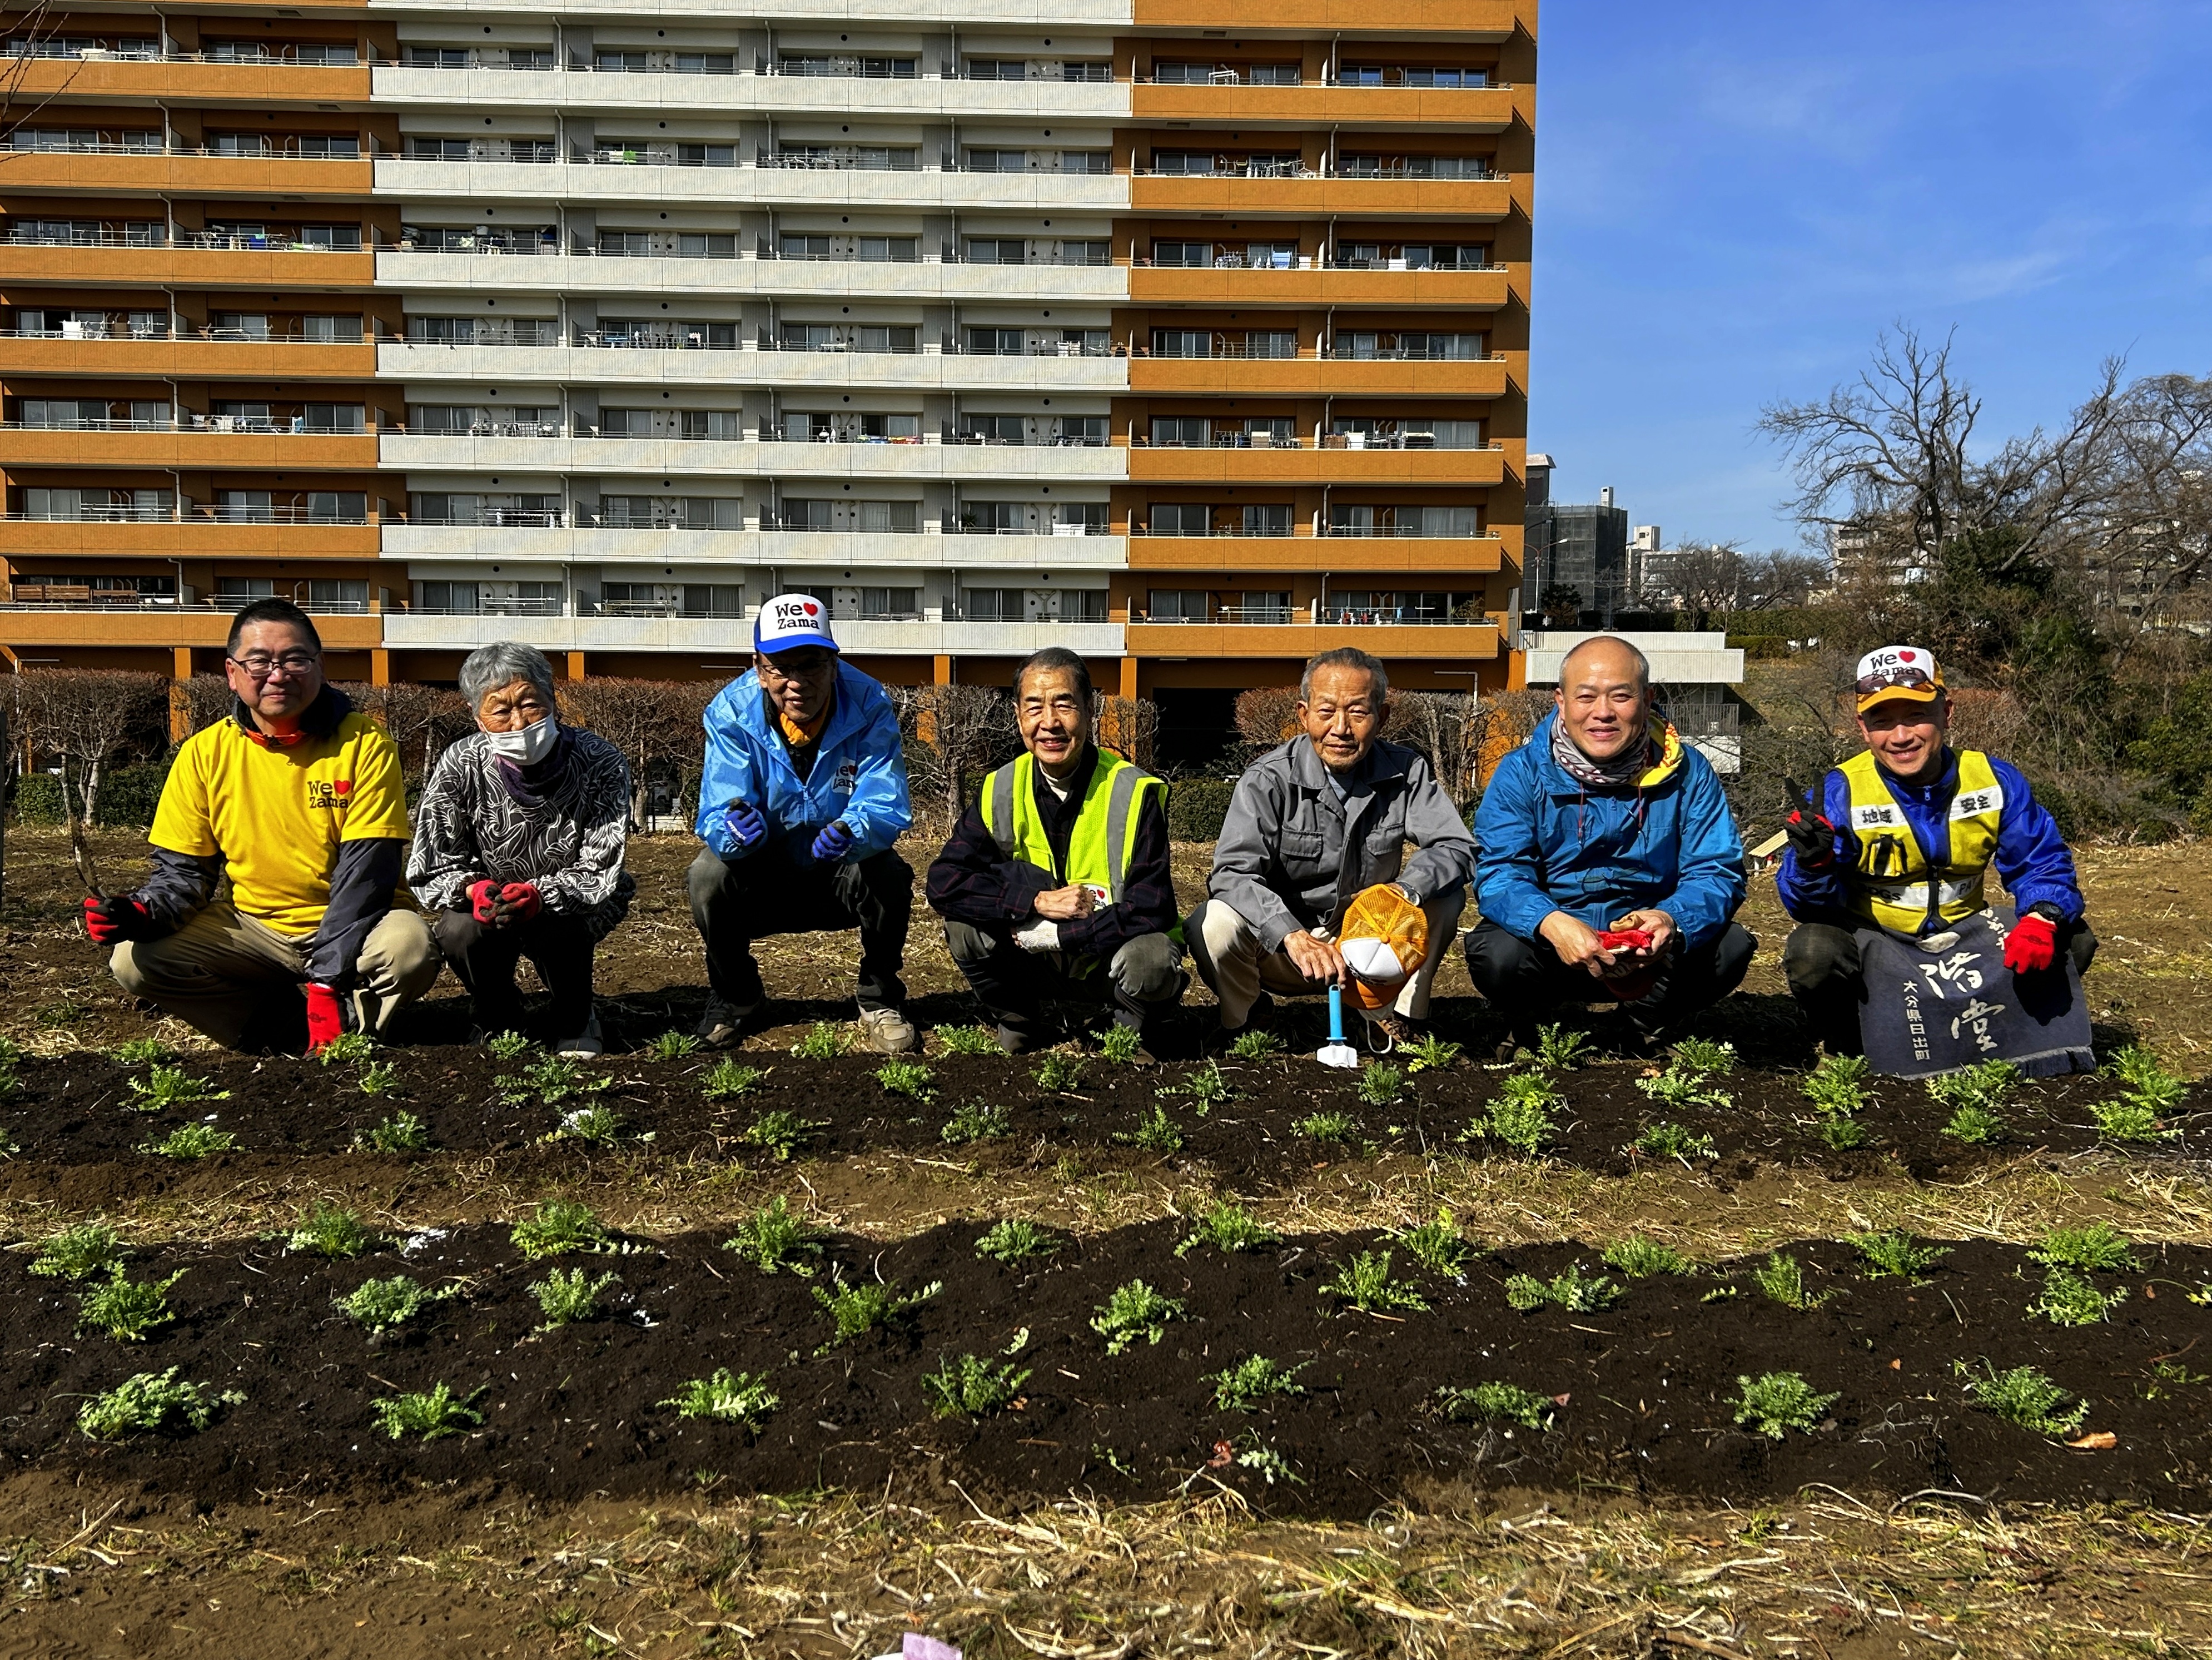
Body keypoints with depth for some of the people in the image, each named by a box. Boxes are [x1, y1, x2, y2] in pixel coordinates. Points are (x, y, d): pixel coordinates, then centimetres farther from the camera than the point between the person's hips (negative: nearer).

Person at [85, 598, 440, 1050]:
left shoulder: (364, 744, -10)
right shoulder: (205, 753, 0)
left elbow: (366, 870, -15)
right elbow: (184, 869, 4)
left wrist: (327, 980, -24)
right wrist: (144, 911, -21)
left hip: (348, 929, -3)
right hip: (253, 928, 4)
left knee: (409, 944, -34)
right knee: (134, 959, -17)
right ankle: (302, 1032, -8)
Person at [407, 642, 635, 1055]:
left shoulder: (600, 764, -23)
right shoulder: (459, 767, -18)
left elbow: (600, 872, -23)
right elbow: (431, 871, -14)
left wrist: (538, 895, -43)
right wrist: (474, 889, -38)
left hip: (574, 903, -1)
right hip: (489, 902, 2)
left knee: (560, 931, -34)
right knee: (458, 933, -30)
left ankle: (576, 1023, 0)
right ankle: (500, 1022, 4)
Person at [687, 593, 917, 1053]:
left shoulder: (869, 706, -19)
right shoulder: (732, 712, -17)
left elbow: (887, 805, -27)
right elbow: (717, 812, -24)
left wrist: (851, 832, -51)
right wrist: (734, 829, -50)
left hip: (843, 878, -1)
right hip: (763, 883, 1)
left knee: (888, 874, -31)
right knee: (709, 871, -28)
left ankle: (880, 998, -2)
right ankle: (734, 995, 2)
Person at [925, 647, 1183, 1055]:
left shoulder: (1135, 793, -17)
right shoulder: (1000, 792, -7)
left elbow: (1152, 912, -23)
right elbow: (944, 883, -15)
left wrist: (1052, 934, -25)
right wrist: (1038, 900, -26)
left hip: (1114, 960, -3)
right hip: (1042, 963, 3)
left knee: (1150, 963, -36)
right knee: (965, 925, -21)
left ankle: (1132, 1037, -1)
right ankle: (1019, 1028, 5)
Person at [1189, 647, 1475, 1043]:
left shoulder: (1405, 771, -6)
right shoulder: (1268, 780, -16)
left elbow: (1455, 846, -14)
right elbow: (1233, 872, -28)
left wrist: (1402, 893, -37)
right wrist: (1293, 936, -45)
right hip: (1278, 947, -2)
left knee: (1445, 894, -20)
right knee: (1214, 924, -31)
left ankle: (1402, 1017, 0)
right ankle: (1243, 1018, 2)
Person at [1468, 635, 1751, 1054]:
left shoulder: (1687, 773, -5)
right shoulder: (1522, 773, -10)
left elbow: (1717, 872, -11)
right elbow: (1499, 875, -19)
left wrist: (1673, 920, -35)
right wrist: (1550, 923, -41)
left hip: (1653, 957, 2)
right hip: (1551, 951, -1)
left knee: (1730, 946, -24)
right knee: (1497, 952, -31)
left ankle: (1649, 1028, 9)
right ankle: (1529, 1027, 7)